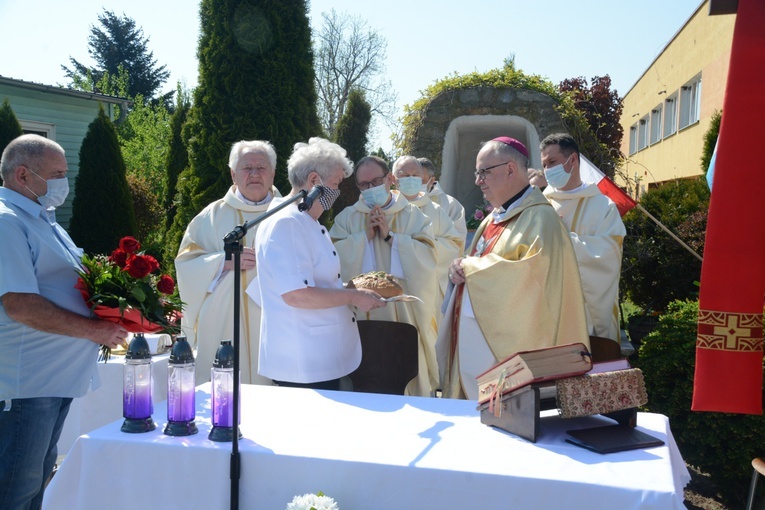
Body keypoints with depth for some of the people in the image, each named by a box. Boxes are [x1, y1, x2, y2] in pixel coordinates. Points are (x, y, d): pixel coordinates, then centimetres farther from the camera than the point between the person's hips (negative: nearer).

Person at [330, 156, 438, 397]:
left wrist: (390, 236, -12)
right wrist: (365, 235, -12)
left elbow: (427, 255, -7)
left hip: (404, 311, 0)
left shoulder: (413, 216, 6)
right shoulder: (347, 217, 7)